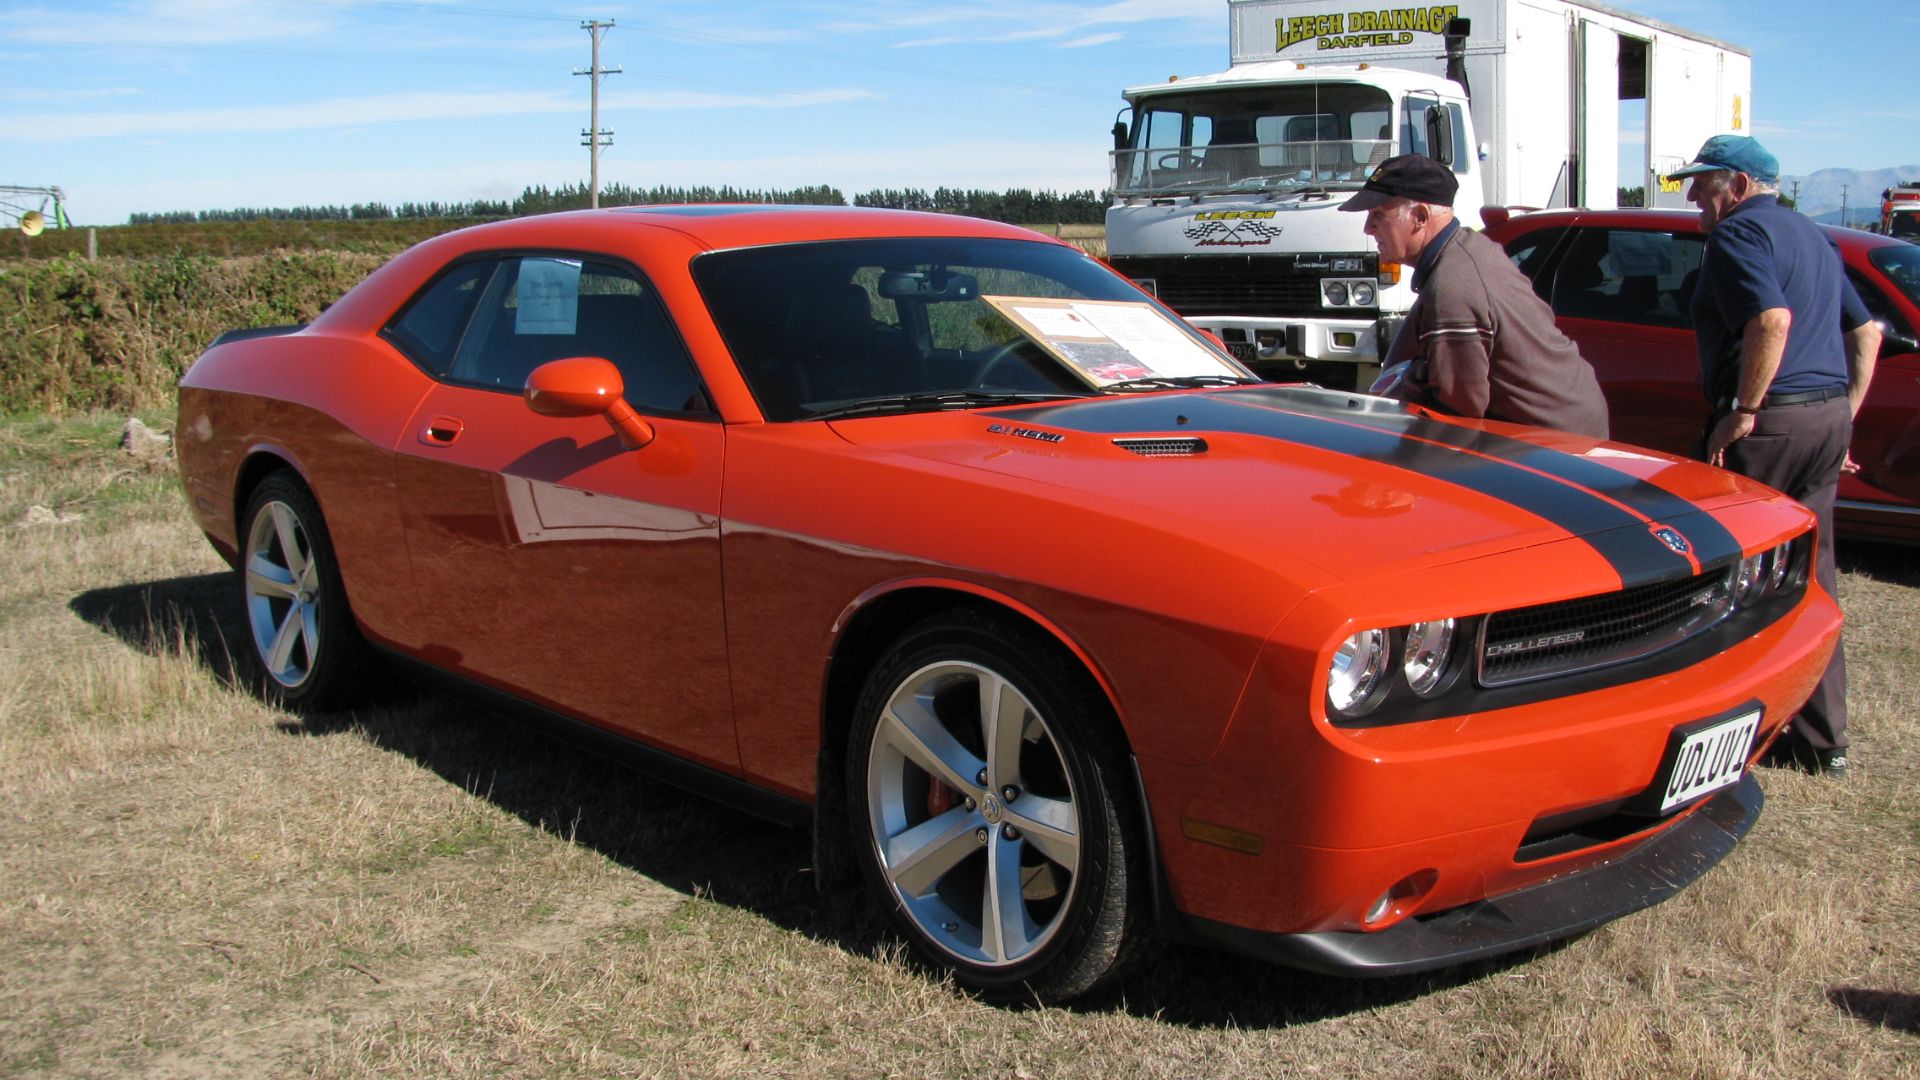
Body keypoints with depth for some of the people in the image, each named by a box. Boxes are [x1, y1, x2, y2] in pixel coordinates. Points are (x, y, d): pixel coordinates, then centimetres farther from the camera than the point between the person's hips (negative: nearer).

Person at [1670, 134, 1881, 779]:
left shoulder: (1739, 233, -8)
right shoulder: (1813, 237, 22)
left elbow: (1773, 319, -24)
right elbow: (1866, 331, 22)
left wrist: (1743, 411, -19)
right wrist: (1844, 415, 18)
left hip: (1768, 420, -9)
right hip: (1829, 417, 9)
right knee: (1811, 575, 13)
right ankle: (1823, 741, 17)